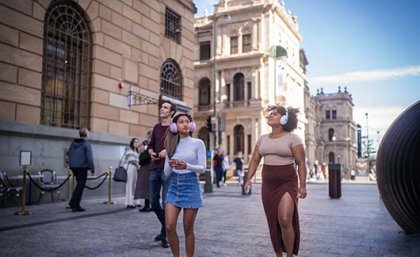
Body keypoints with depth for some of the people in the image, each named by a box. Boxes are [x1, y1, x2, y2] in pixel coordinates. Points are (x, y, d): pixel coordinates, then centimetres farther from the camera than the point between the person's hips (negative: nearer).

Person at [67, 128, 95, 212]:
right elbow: (89, 158, -16)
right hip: (82, 167, -7)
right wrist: (92, 168, -10)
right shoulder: (87, 144, -12)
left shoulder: (73, 143, 10)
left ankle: (72, 203, 19)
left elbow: (69, 154, 17)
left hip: (73, 167, 7)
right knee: (80, 186, 0)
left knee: (79, 184, 21)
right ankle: (76, 206, 0)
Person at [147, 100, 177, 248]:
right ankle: (166, 228, 29)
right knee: (153, 201, 10)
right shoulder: (156, 127, 16)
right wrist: (151, 153, 4)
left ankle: (166, 234, 10)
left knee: (166, 202, -2)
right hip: (154, 169, 6)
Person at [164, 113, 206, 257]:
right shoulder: (172, 145, 9)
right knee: (169, 227, -6)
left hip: (191, 185, -3)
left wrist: (187, 166, -23)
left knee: (188, 229, 2)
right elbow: (167, 173, 8)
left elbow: (203, 168, -5)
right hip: (174, 186, 3)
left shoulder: (198, 143, 0)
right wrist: (170, 165, -15)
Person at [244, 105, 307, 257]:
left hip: (287, 184, -5)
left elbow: (301, 162, -9)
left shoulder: (292, 138, -6)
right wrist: (249, 178, -2)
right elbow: (255, 160, 10)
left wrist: (302, 185, -16)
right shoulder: (262, 139, 9)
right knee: (273, 223, 10)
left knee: (285, 221, -18)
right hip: (268, 185, 5)